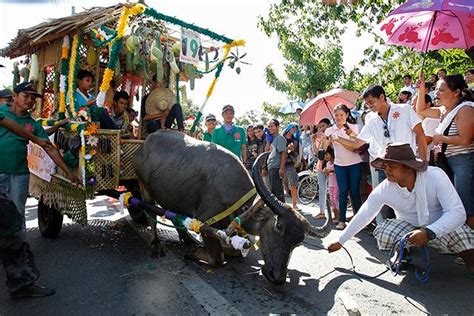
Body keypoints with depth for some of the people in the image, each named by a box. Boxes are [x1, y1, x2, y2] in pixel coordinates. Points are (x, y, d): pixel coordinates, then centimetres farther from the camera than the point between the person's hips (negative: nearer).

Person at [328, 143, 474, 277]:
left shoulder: (435, 176, -26)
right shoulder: (383, 189, -20)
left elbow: (457, 212, -28)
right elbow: (362, 216, -12)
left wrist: (429, 232, -43)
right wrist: (340, 242, -8)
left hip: (439, 226, -2)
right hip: (408, 227, 2)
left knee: (461, 232, -34)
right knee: (382, 232, -26)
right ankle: (402, 253, 9)